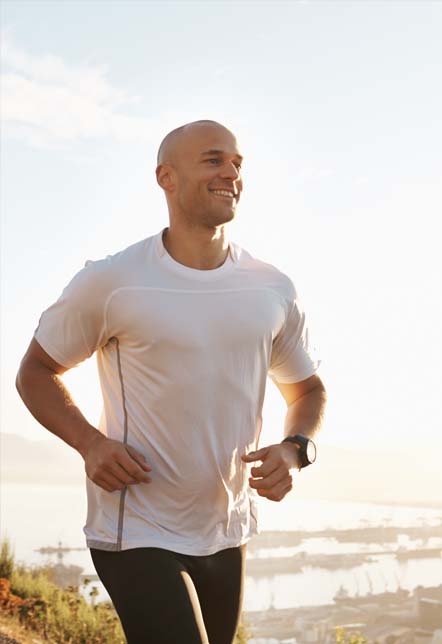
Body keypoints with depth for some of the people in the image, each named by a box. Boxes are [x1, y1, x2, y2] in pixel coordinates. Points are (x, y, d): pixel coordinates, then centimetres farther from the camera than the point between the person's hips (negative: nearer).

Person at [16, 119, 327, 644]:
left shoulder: (274, 291, -1)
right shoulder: (110, 283, -12)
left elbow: (307, 390, 13)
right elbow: (36, 372, 0)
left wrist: (294, 450, -9)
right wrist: (90, 442, -18)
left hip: (227, 535, 5)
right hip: (136, 535, -5)